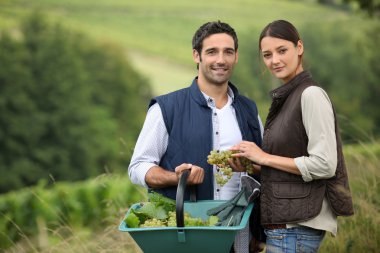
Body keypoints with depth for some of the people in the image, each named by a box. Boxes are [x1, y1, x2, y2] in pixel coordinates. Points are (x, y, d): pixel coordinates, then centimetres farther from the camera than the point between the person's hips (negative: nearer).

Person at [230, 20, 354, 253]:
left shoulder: (311, 95, -12)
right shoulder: (286, 97, 15)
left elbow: (324, 165, -18)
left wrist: (264, 157, -12)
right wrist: (252, 164, 6)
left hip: (297, 227, -9)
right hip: (284, 223, 9)